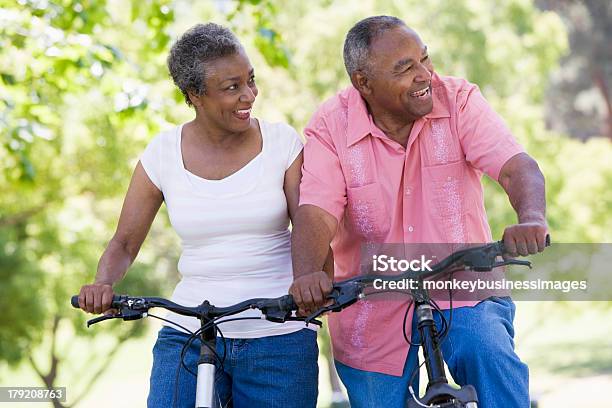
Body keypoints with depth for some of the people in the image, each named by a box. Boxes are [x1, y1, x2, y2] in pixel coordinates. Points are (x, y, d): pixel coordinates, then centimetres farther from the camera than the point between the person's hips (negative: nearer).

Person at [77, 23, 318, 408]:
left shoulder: (282, 142, -2)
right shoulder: (164, 153, 1)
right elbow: (125, 242, 7)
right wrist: (103, 284, -15)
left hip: (279, 339, 0)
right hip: (188, 334, 1)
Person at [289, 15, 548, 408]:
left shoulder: (459, 101, -8)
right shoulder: (331, 126, -9)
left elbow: (518, 167, -21)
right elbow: (316, 213, -20)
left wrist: (532, 218, -43)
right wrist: (307, 274, -41)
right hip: (374, 316, 1)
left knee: (491, 357, -29)